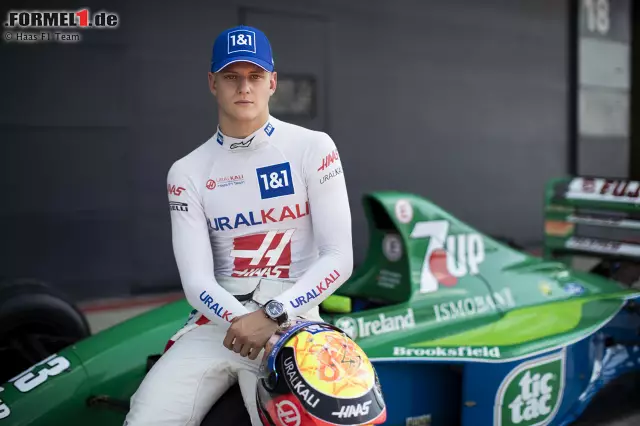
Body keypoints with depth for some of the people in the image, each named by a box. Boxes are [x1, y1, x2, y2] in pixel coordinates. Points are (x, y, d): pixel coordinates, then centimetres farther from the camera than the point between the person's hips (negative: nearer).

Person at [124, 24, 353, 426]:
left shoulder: (313, 148, -1)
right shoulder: (188, 172, 6)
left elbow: (339, 258, -6)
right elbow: (197, 281, -1)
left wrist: (272, 316, -17)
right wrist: (241, 320, -20)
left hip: (293, 319, -2)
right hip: (218, 320, 2)